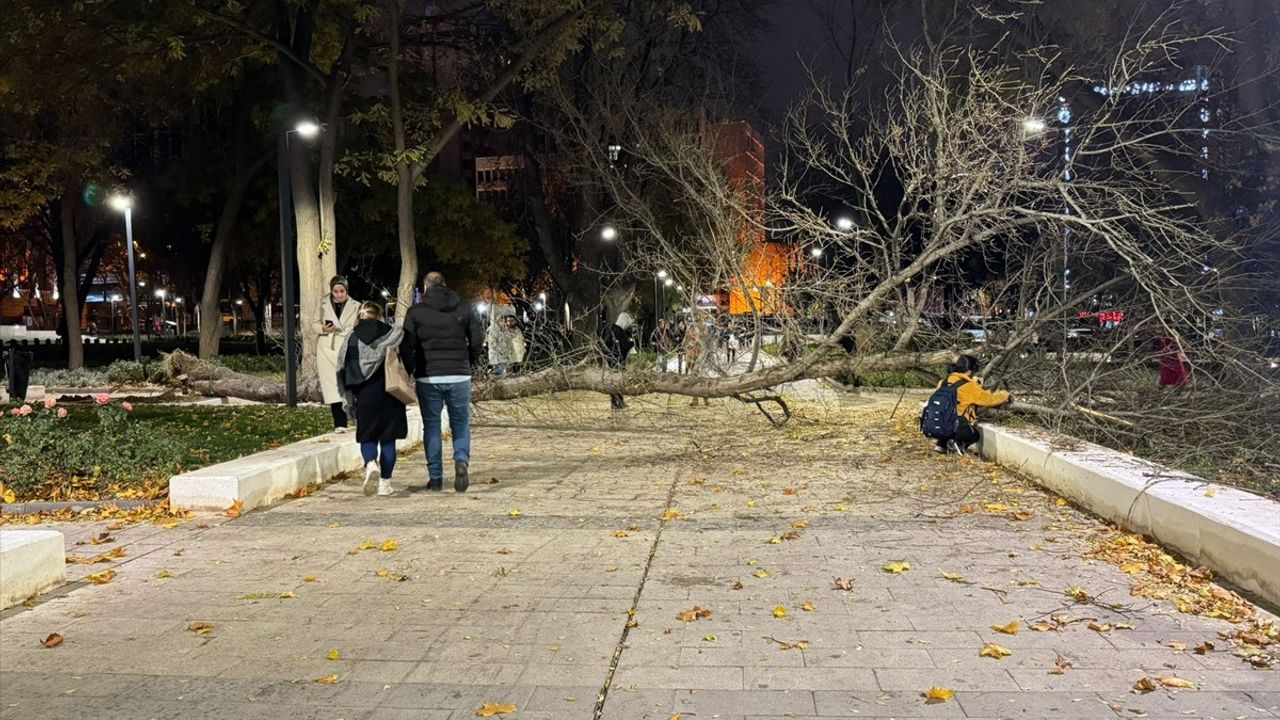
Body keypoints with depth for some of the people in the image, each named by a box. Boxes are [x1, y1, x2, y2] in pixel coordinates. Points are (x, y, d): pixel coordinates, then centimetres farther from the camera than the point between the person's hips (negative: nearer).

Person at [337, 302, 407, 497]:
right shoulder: (392, 335, 0)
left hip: (365, 397, 1)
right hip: (390, 395, 0)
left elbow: (342, 373, 4)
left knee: (367, 437, 12)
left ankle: (370, 464, -16)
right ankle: (384, 483, 8)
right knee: (388, 440, 7)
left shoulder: (351, 340, 4)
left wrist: (348, 400, 10)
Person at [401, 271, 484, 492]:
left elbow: (406, 346, -4)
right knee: (461, 424, 12)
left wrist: (412, 370, 9)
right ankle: (462, 461, -14)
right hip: (459, 377, 1)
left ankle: (435, 478, 9)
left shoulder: (416, 312, 0)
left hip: (428, 378, -1)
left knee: (431, 426, 8)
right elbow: (478, 341, 2)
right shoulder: (464, 310, 5)